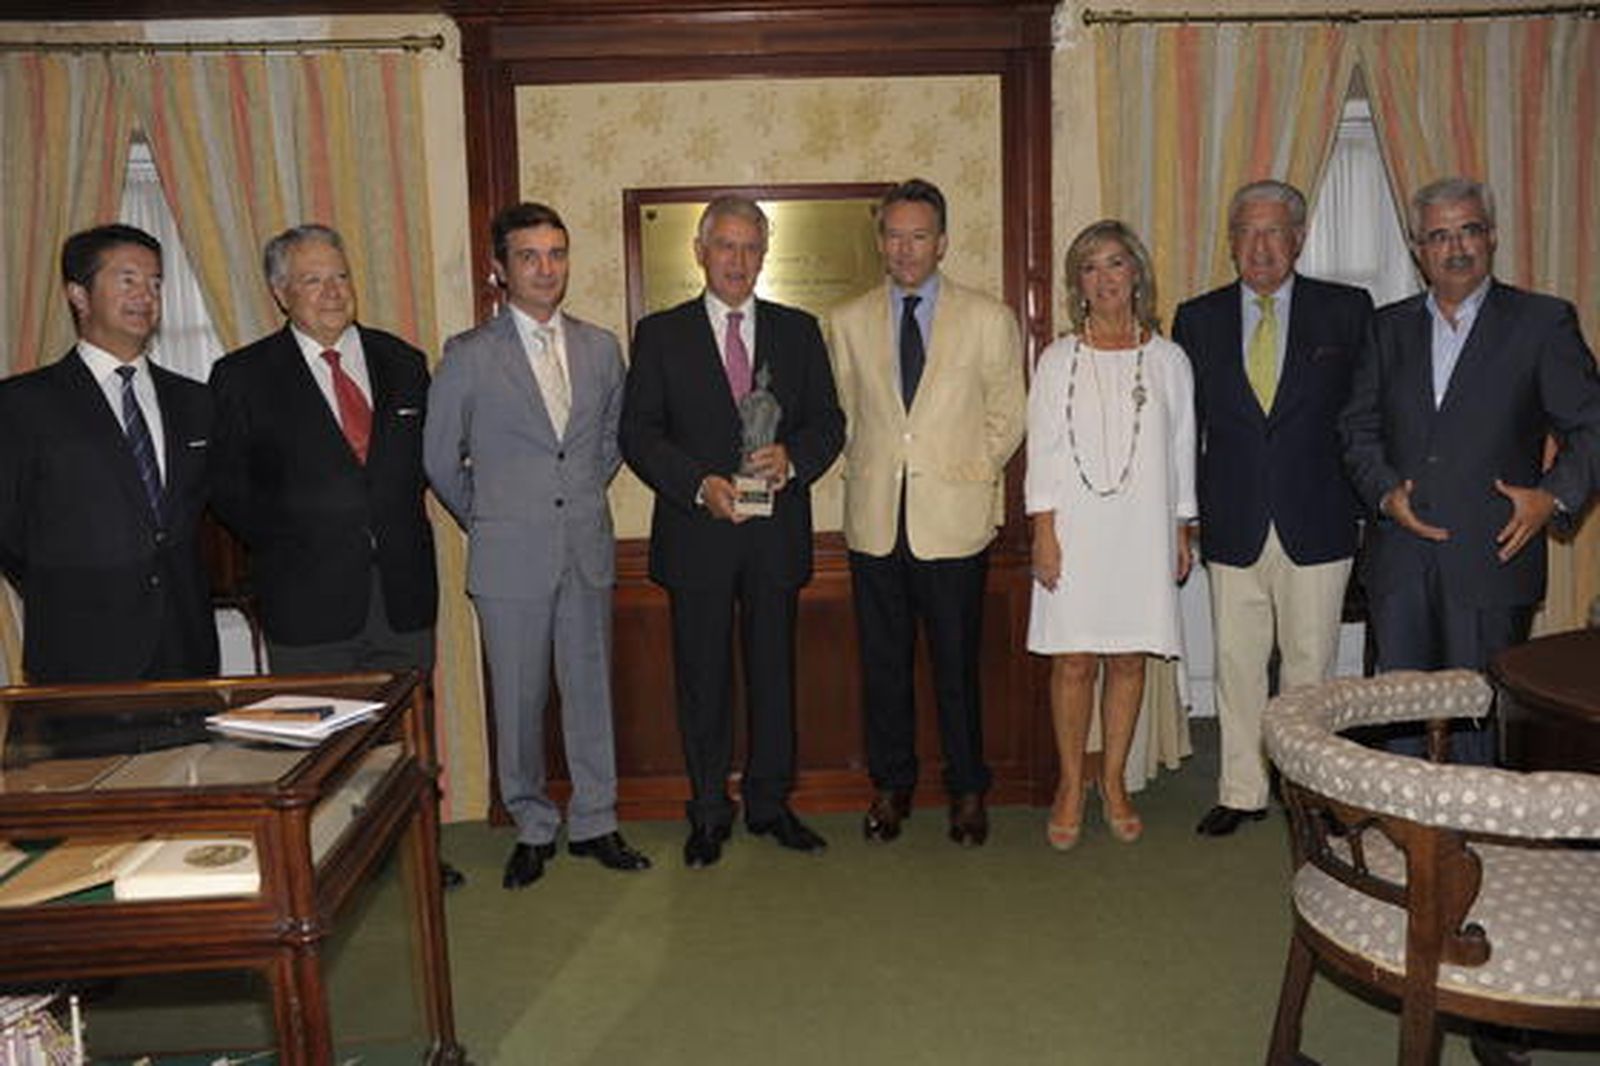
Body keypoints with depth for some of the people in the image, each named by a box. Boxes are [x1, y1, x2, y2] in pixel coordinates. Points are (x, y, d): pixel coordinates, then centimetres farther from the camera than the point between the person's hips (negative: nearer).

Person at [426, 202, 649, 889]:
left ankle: (594, 824, 24)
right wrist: (487, 520, 8)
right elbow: (439, 458, 3)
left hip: (587, 553, 3)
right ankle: (533, 828, 23)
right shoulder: (469, 356, -4)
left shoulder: (600, 347, 7)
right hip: (509, 557, -3)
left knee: (590, 690, 10)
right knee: (518, 701, 6)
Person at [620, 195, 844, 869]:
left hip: (777, 533, 2)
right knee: (703, 677, 6)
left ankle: (770, 803, 24)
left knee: (774, 670, 9)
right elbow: (638, 433, -1)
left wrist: (791, 459, -14)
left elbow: (828, 422, 8)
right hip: (696, 535, -1)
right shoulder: (660, 334, 4)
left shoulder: (799, 331, 10)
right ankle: (709, 814, 20)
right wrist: (700, 485, -15)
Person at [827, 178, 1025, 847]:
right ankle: (891, 786, 24)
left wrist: (970, 471, 1)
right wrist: (865, 469, 5)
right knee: (883, 664, 9)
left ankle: (967, 792, 20)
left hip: (954, 518, -2)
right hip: (875, 520, 2)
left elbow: (1008, 416, 8)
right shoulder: (848, 323, 10)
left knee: (956, 665, 4)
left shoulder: (989, 319, 4)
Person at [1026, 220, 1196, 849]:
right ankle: (1071, 787, 14)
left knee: (1128, 658, 5)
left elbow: (1182, 451, 10)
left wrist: (1181, 534, 8)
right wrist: (1044, 532, -7)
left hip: (1143, 531, 1)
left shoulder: (1168, 360, 7)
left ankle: (1113, 784, 19)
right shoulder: (1059, 360, 4)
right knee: (1073, 661, -1)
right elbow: (1042, 450, 1)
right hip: (1073, 528, -1)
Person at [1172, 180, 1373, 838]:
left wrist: (1365, 496, -2)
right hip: (1233, 529, 1)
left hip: (1317, 526, -1)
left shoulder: (1347, 311, 2)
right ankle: (1242, 791, 20)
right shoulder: (1197, 319, 6)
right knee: (1236, 664, 7)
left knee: (1310, 664, 8)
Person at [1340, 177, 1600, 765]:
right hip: (1399, 561, 3)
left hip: (1491, 558, -3)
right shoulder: (1390, 327, 13)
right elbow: (1357, 426, 12)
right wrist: (1385, 491, -5)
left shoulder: (1543, 321, 3)